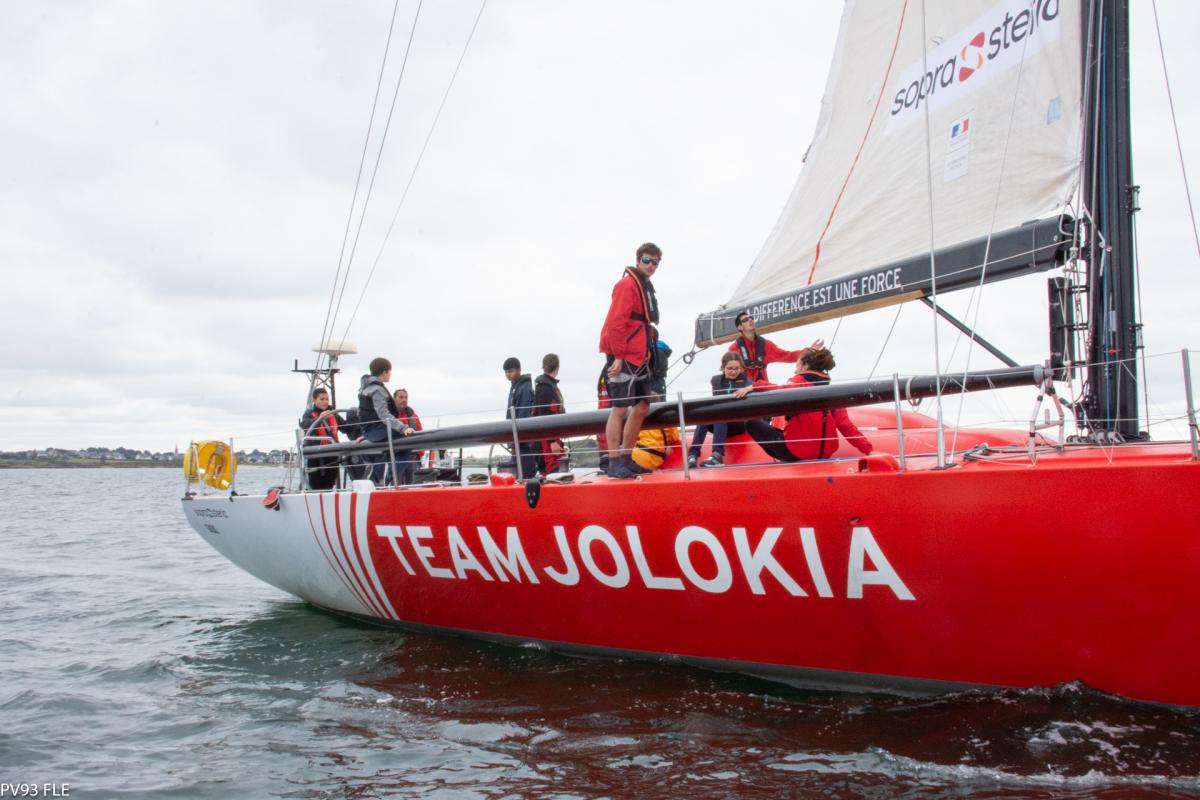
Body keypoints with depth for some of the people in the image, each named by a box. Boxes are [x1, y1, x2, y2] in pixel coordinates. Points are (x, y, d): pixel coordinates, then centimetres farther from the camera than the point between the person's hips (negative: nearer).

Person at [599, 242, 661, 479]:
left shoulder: (646, 288, 20)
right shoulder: (627, 285, -10)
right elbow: (616, 322, -18)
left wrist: (650, 348, 16)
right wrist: (618, 356, -22)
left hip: (639, 357, 10)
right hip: (623, 357, -10)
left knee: (642, 407, 12)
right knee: (620, 408, -9)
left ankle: (625, 459, 21)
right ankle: (615, 464, -7)